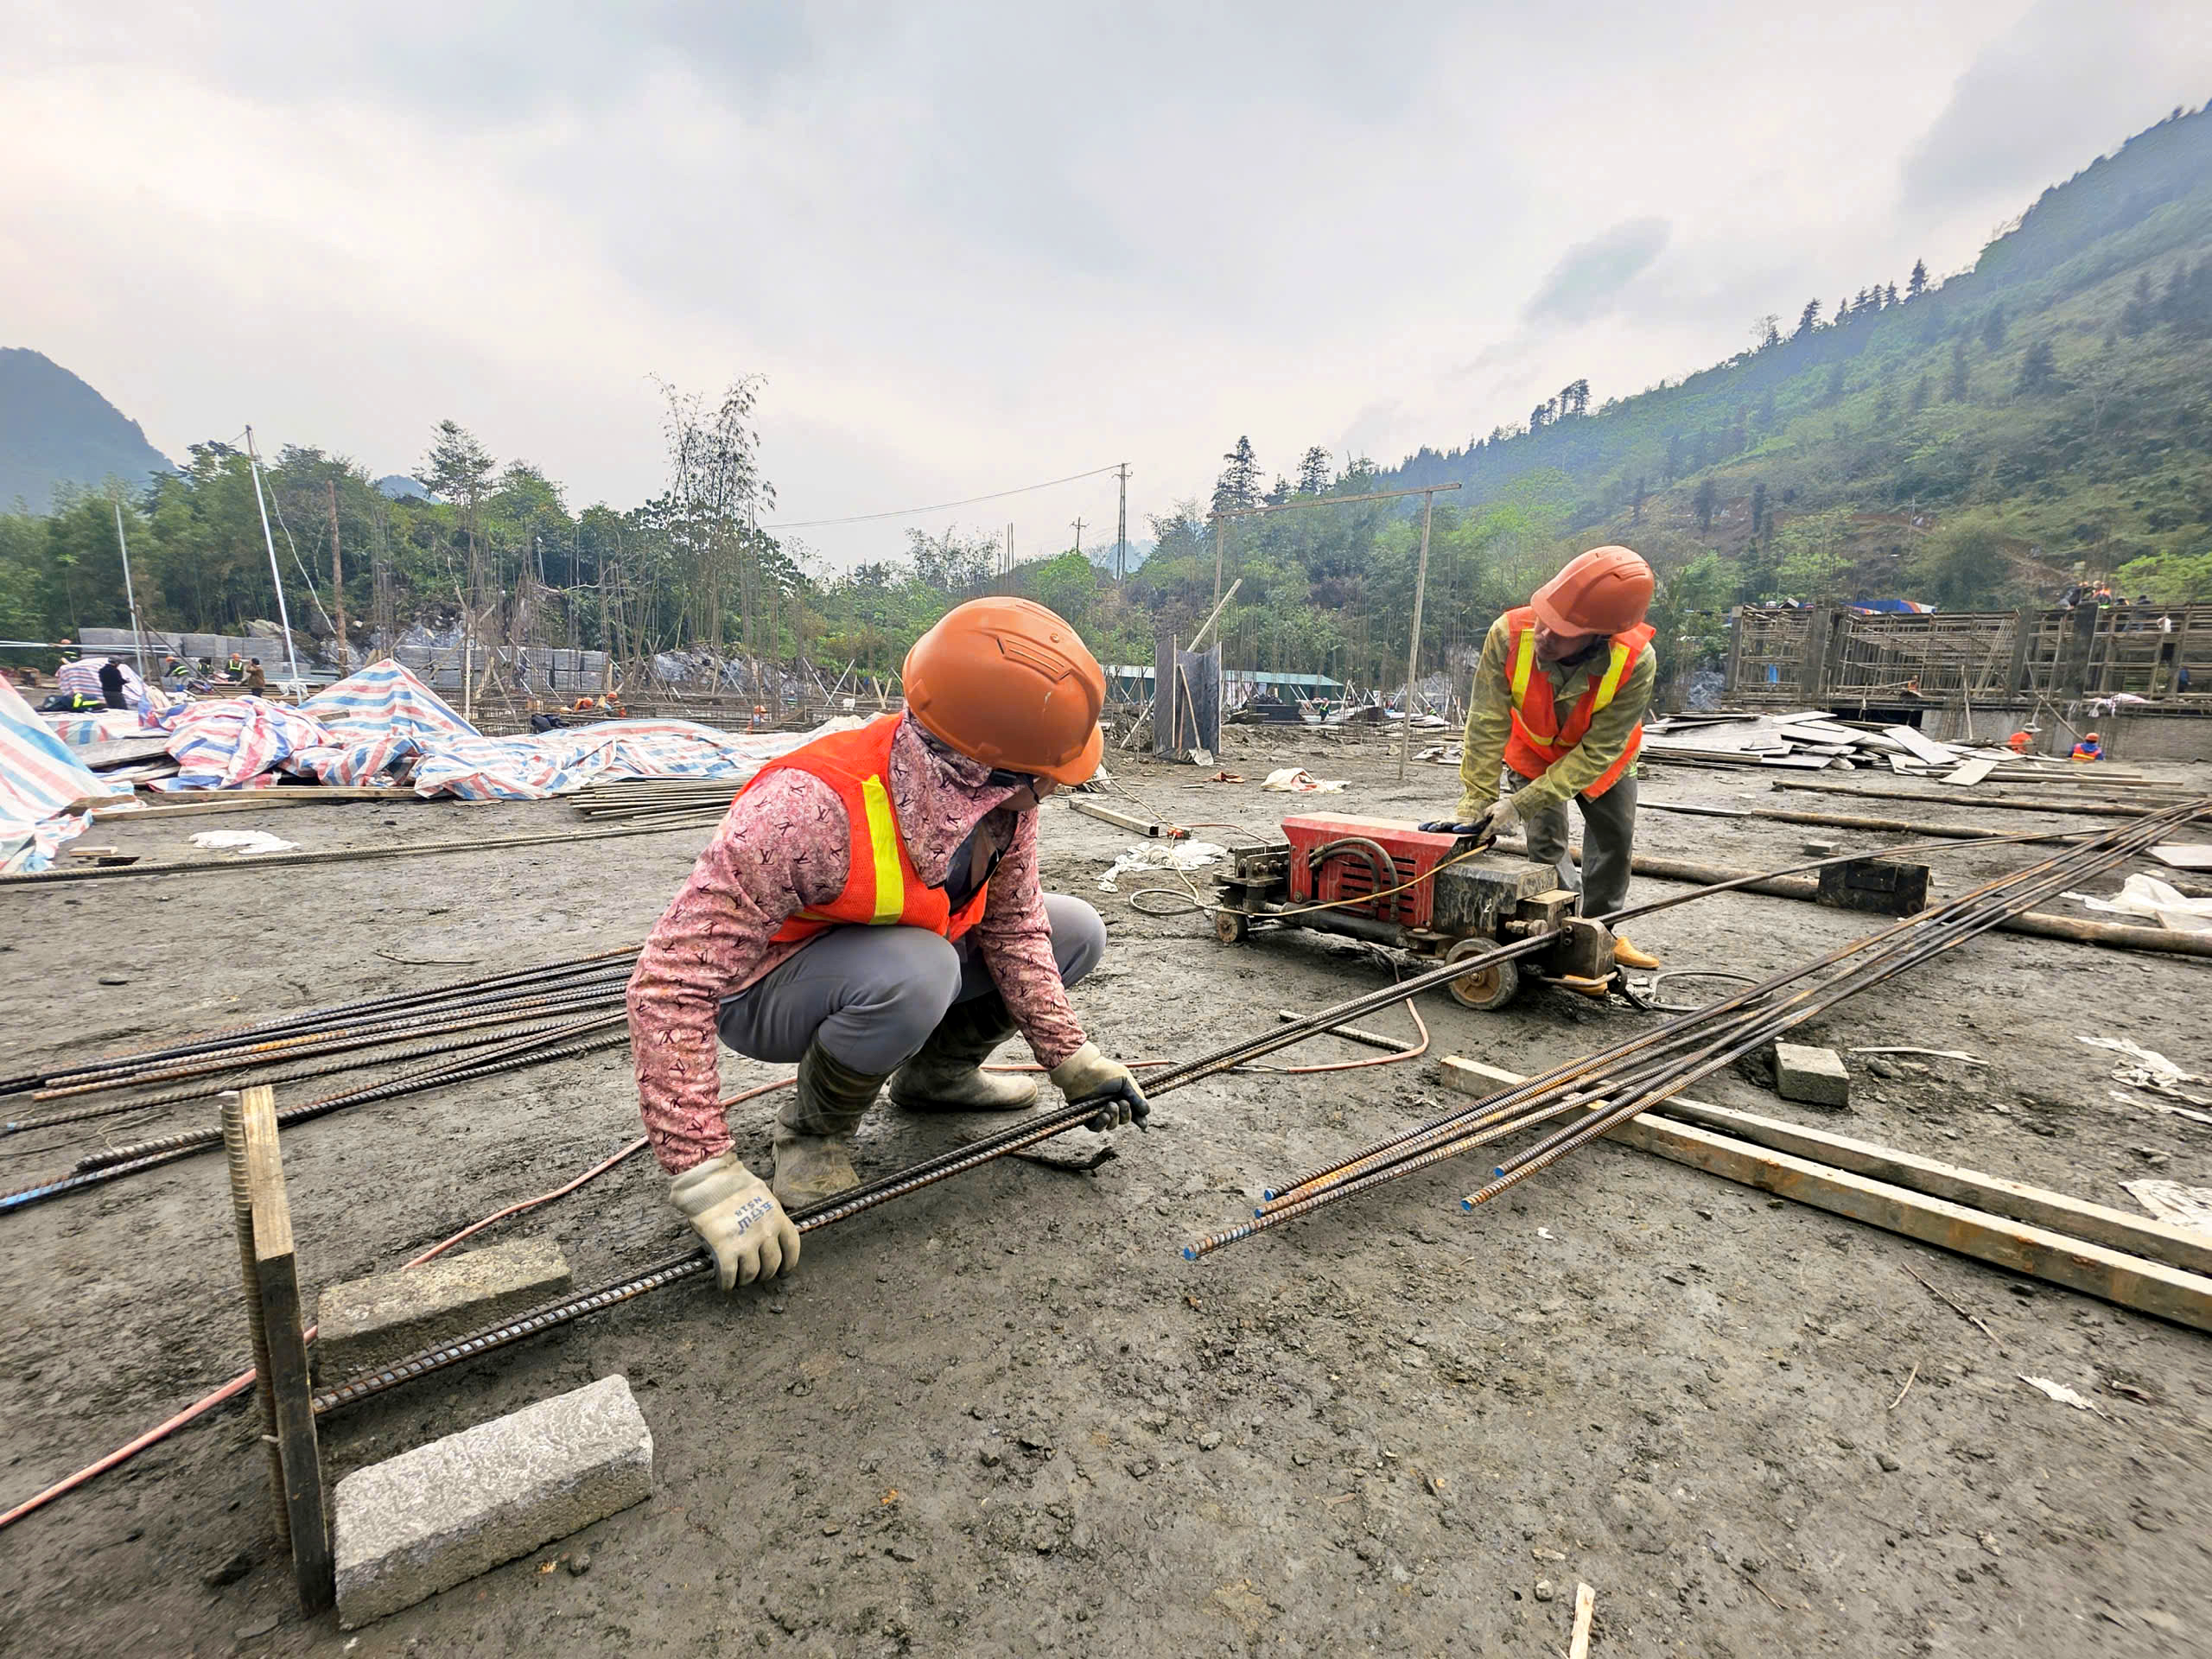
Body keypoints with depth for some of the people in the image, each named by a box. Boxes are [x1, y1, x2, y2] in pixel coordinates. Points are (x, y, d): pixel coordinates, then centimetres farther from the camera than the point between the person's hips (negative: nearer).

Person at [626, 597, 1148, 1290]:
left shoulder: (1002, 796, -19)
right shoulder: (810, 812, -39)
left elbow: (1013, 927, -7)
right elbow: (669, 988, -36)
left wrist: (1071, 1061, -9)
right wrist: (709, 1178, -35)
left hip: (903, 953, 6)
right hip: (763, 995, -6)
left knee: (1077, 932, -4)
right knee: (913, 972, -39)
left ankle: (936, 1073, 13)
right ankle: (814, 1128, -7)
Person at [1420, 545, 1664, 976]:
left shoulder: (1637, 663, -41)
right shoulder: (1509, 634, -40)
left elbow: (1598, 751, -36)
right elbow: (1487, 726, -34)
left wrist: (1521, 805, -40)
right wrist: (1474, 804, -36)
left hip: (1601, 757, 1)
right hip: (1533, 750, -1)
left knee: (1615, 838, 12)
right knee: (1546, 843, -2)